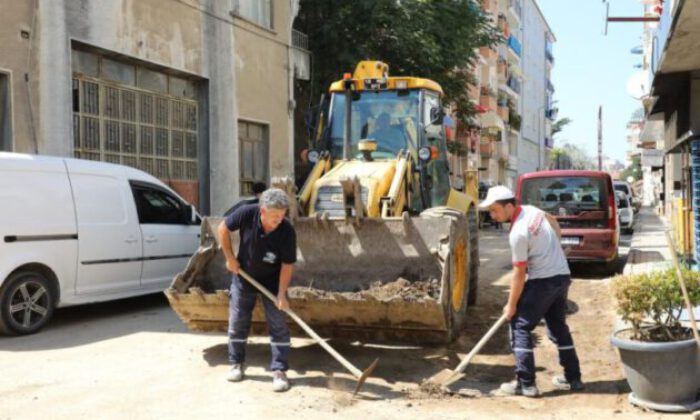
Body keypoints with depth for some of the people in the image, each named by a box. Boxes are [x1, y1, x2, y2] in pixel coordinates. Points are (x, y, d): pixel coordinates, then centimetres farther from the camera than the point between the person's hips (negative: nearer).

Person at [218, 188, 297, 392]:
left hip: (272, 281, -1)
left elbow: (287, 265, -19)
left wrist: (281, 294, -23)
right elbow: (223, 228, -7)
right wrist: (230, 257, -9)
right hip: (244, 277, 2)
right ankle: (237, 364, 26)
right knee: (237, 322, 8)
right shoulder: (247, 214, -26)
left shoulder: (287, 232, -27)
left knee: (278, 325, -3)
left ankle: (279, 370, 5)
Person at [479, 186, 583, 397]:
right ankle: (573, 378, 25)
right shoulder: (531, 209, 3)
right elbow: (553, 220, 26)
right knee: (558, 327, 19)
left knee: (520, 326, -3)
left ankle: (525, 383, -4)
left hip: (543, 281, -9)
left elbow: (519, 273, -18)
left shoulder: (518, 233, -22)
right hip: (563, 276, 9)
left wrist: (511, 305, -9)